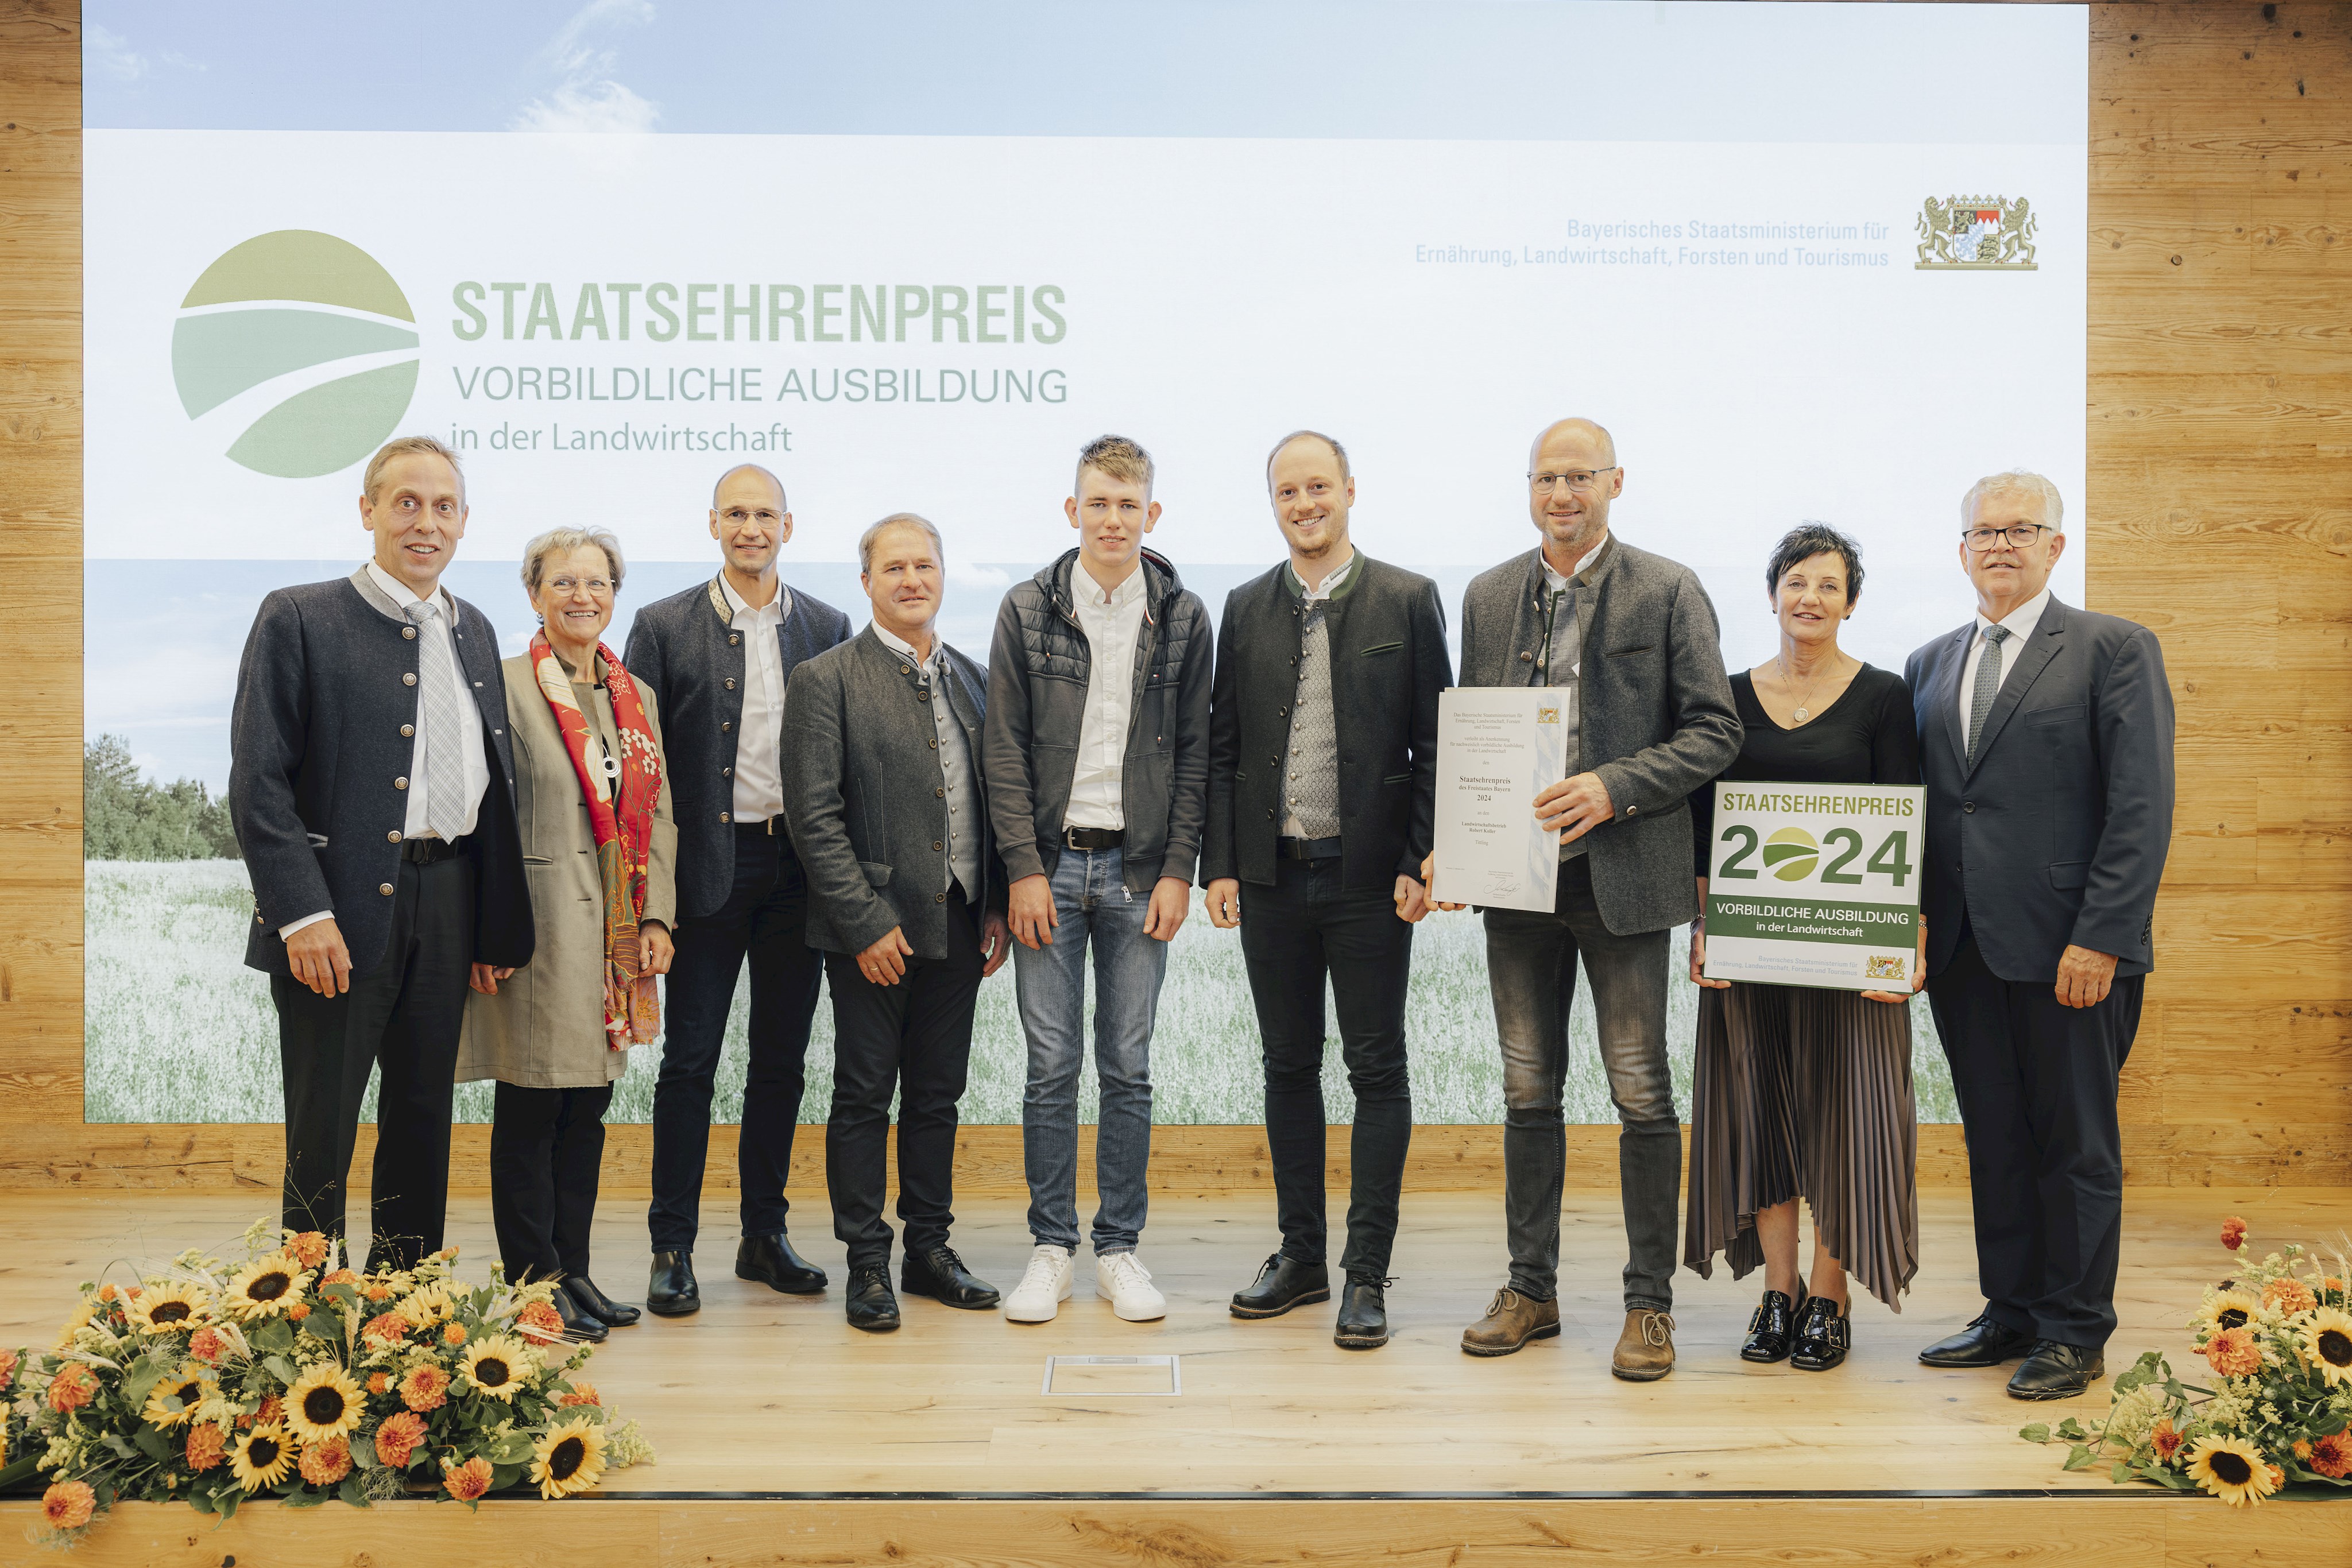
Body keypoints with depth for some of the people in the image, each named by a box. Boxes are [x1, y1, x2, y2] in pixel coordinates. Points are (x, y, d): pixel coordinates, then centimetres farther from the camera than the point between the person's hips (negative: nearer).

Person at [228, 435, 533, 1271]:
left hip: (447, 903, 5)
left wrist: (498, 923, 9)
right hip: (337, 910, -5)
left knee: (424, 1119, 14)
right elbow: (258, 781, -9)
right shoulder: (298, 618, -3)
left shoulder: (474, 631, 13)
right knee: (321, 1132, 4)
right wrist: (303, 912, -17)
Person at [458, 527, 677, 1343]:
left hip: (615, 933, 6)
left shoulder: (636, 699, 14)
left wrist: (657, 917, 6)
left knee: (589, 1107, 11)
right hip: (539, 929, -6)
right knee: (531, 1110, 1)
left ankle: (574, 1271, 21)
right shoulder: (506, 687, -4)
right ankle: (535, 1283, 11)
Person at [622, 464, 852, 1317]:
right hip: (708, 866, -2)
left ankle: (765, 1235, 22)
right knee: (690, 1059, 1)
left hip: (798, 865, 3)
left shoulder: (827, 627, 8)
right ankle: (672, 1247, 11)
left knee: (782, 1059, 10)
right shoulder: (665, 626, 1)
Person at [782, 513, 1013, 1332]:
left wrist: (996, 906, 7)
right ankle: (867, 1263, 16)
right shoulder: (826, 680, -5)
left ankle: (930, 1249, 25)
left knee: (937, 1095, 13)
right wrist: (865, 923, -15)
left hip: (958, 927, 5)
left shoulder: (972, 679, 12)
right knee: (864, 1096, 4)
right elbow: (815, 816, -10)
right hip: (873, 930, -5)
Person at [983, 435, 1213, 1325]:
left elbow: (1195, 754, 5)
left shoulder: (1183, 617, 5)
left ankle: (1119, 1250, 17)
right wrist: (1024, 868, -6)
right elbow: (1004, 749, 1)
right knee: (1052, 1067, 4)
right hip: (1050, 863, 0)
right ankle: (1051, 1249, 16)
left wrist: (1178, 871, -3)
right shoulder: (1028, 611, 3)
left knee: (1129, 1071, 6)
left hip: (1141, 871, 1)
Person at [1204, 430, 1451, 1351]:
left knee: (1376, 1069, 2)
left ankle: (1367, 1274, 11)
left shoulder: (1407, 601, 0)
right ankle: (1300, 1255, 23)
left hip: (1368, 873, -3)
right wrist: (1220, 865, 2)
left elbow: (1435, 744, -2)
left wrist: (1420, 862, -9)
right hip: (1272, 876, 3)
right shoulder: (1246, 609, 9)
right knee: (1289, 1066, 11)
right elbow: (1222, 748, 9)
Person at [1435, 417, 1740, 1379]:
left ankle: (1649, 1302, 15)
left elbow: (1715, 732, -6)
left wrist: (1613, 788, -19)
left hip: (1622, 875, -4)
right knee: (1529, 1091, 11)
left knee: (1641, 1093, 3)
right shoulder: (1488, 597, 11)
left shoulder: (1668, 593, -2)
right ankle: (1530, 1288, 24)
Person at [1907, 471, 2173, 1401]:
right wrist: (1911, 924, 3)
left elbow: (2142, 806, -8)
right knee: (1994, 1140, 12)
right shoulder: (1930, 665, 15)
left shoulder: (2115, 650, -2)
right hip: (1961, 945, 5)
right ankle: (2010, 1314, 24)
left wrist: (2100, 938, -15)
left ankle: (2075, 1333, 17)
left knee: (2075, 1144, 5)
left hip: (2068, 947, -5)